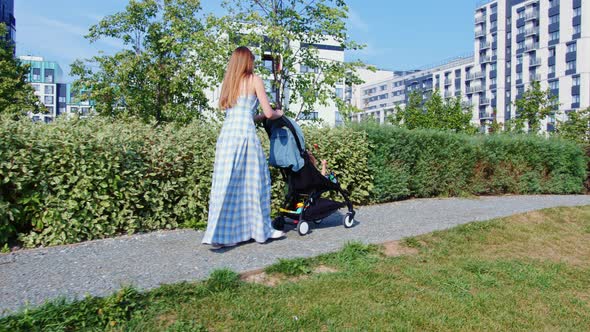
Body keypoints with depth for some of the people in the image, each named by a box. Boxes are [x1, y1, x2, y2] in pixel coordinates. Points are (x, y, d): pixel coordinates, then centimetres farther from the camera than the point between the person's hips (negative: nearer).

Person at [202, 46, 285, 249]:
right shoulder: (254, 80, 4)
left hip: (226, 133, 5)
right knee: (254, 182, 6)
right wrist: (279, 114, 22)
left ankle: (219, 234, 6)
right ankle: (261, 230, 18)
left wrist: (258, 117, 30)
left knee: (225, 184, 5)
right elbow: (269, 113, 1)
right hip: (245, 133, -5)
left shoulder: (229, 83, 20)